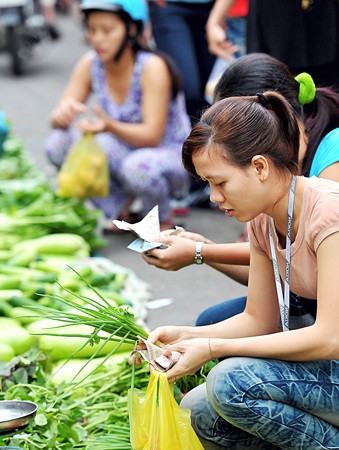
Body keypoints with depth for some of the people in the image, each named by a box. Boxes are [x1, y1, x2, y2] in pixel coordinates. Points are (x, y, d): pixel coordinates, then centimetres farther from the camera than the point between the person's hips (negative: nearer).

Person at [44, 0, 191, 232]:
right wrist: (61, 114, -34)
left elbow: (152, 136, -27)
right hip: (125, 153, 5)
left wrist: (110, 126, -45)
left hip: (170, 158, -5)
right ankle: (122, 209, 1)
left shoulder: (152, 67, -22)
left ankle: (162, 218, -4)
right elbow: (57, 122, -9)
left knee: (138, 166, -39)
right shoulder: (90, 64, -8)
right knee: (58, 142, -17)